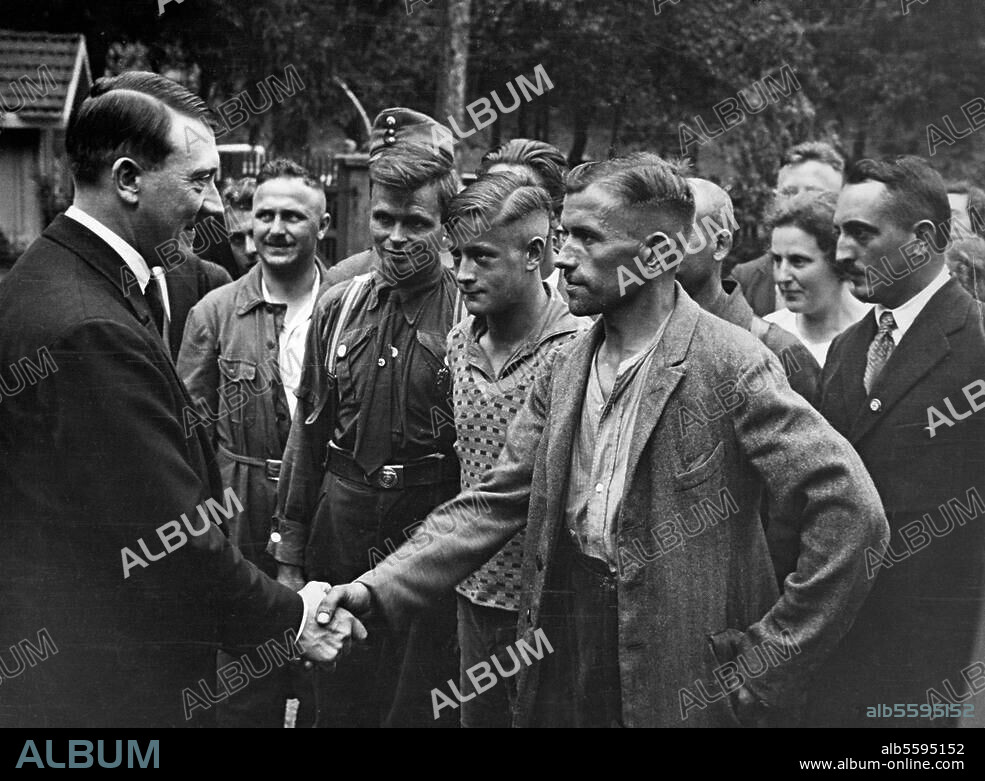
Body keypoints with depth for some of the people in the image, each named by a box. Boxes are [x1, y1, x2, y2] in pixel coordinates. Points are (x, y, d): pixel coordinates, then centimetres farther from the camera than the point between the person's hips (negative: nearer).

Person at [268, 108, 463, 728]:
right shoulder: (339, 306, 5)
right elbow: (310, 431, 9)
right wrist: (290, 554, 8)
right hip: (341, 523, 4)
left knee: (423, 705, 7)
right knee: (338, 703, 15)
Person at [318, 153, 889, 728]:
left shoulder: (734, 366, -14)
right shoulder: (563, 371, 6)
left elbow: (852, 513, -18)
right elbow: (496, 503, 4)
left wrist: (768, 662, -15)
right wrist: (378, 589, -7)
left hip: (688, 685, -5)